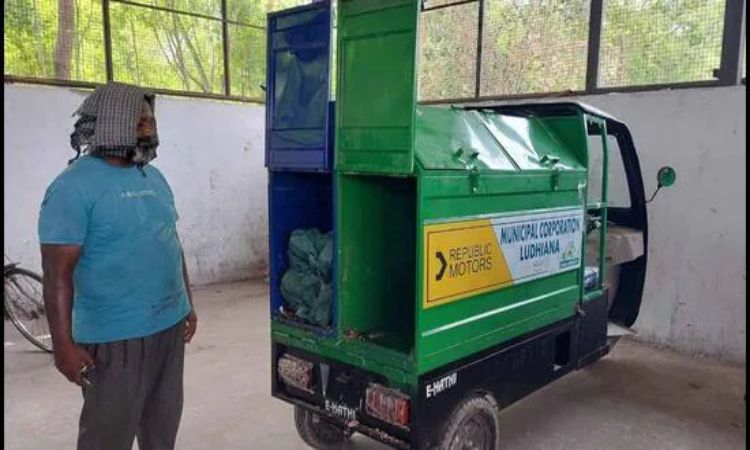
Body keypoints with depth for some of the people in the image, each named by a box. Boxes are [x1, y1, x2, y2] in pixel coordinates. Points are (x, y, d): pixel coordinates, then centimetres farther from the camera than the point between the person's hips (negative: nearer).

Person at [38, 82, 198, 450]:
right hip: (116, 338, -7)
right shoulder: (74, 186, -13)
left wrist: (188, 304, 16)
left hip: (170, 325, 7)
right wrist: (63, 344, -18)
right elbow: (58, 272, -16)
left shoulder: (153, 177, 10)